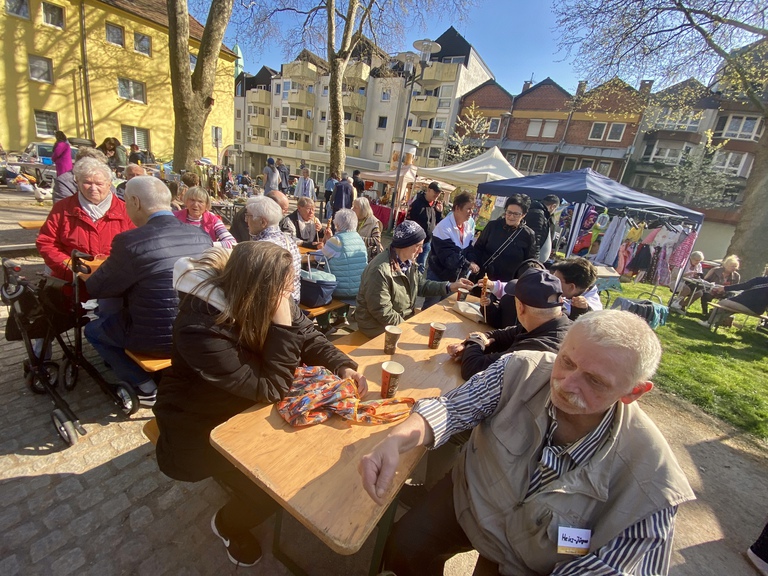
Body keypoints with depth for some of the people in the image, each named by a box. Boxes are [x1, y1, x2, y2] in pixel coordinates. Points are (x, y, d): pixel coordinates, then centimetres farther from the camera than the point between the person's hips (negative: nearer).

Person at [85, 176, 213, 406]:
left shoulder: (130, 241, -21)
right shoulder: (202, 236, -5)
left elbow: (96, 289, -6)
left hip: (157, 341, -6)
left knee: (93, 329, 23)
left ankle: (146, 388, 19)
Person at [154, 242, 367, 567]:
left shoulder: (268, 302, -16)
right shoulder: (201, 330, -37)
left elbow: (309, 338, -6)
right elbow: (271, 388, -34)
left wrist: (343, 367, -22)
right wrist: (282, 324, -41)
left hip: (252, 405, 7)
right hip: (204, 425, -6)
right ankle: (228, 526, 25)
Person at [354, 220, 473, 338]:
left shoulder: (408, 262, 2)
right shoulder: (380, 270, -29)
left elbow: (421, 285, 13)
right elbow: (382, 312, -27)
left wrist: (450, 286, 4)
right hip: (379, 328, -9)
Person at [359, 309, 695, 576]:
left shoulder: (648, 479, -28)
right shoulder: (523, 370, -26)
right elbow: (453, 408, -20)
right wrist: (395, 441, -38)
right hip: (469, 502, 2)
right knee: (402, 548, -5)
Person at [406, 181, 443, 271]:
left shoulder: (435, 205, 4)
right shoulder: (417, 203, -16)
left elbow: (438, 222, 13)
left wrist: (439, 212, -6)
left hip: (428, 242, 6)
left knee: (421, 267, 17)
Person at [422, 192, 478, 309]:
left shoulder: (470, 223, 0)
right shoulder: (444, 227, -23)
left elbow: (470, 246, 4)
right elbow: (448, 256, -27)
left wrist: (472, 262, -15)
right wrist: (468, 265, -29)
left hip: (456, 275, 6)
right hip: (439, 274, -6)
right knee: (431, 306, 7)